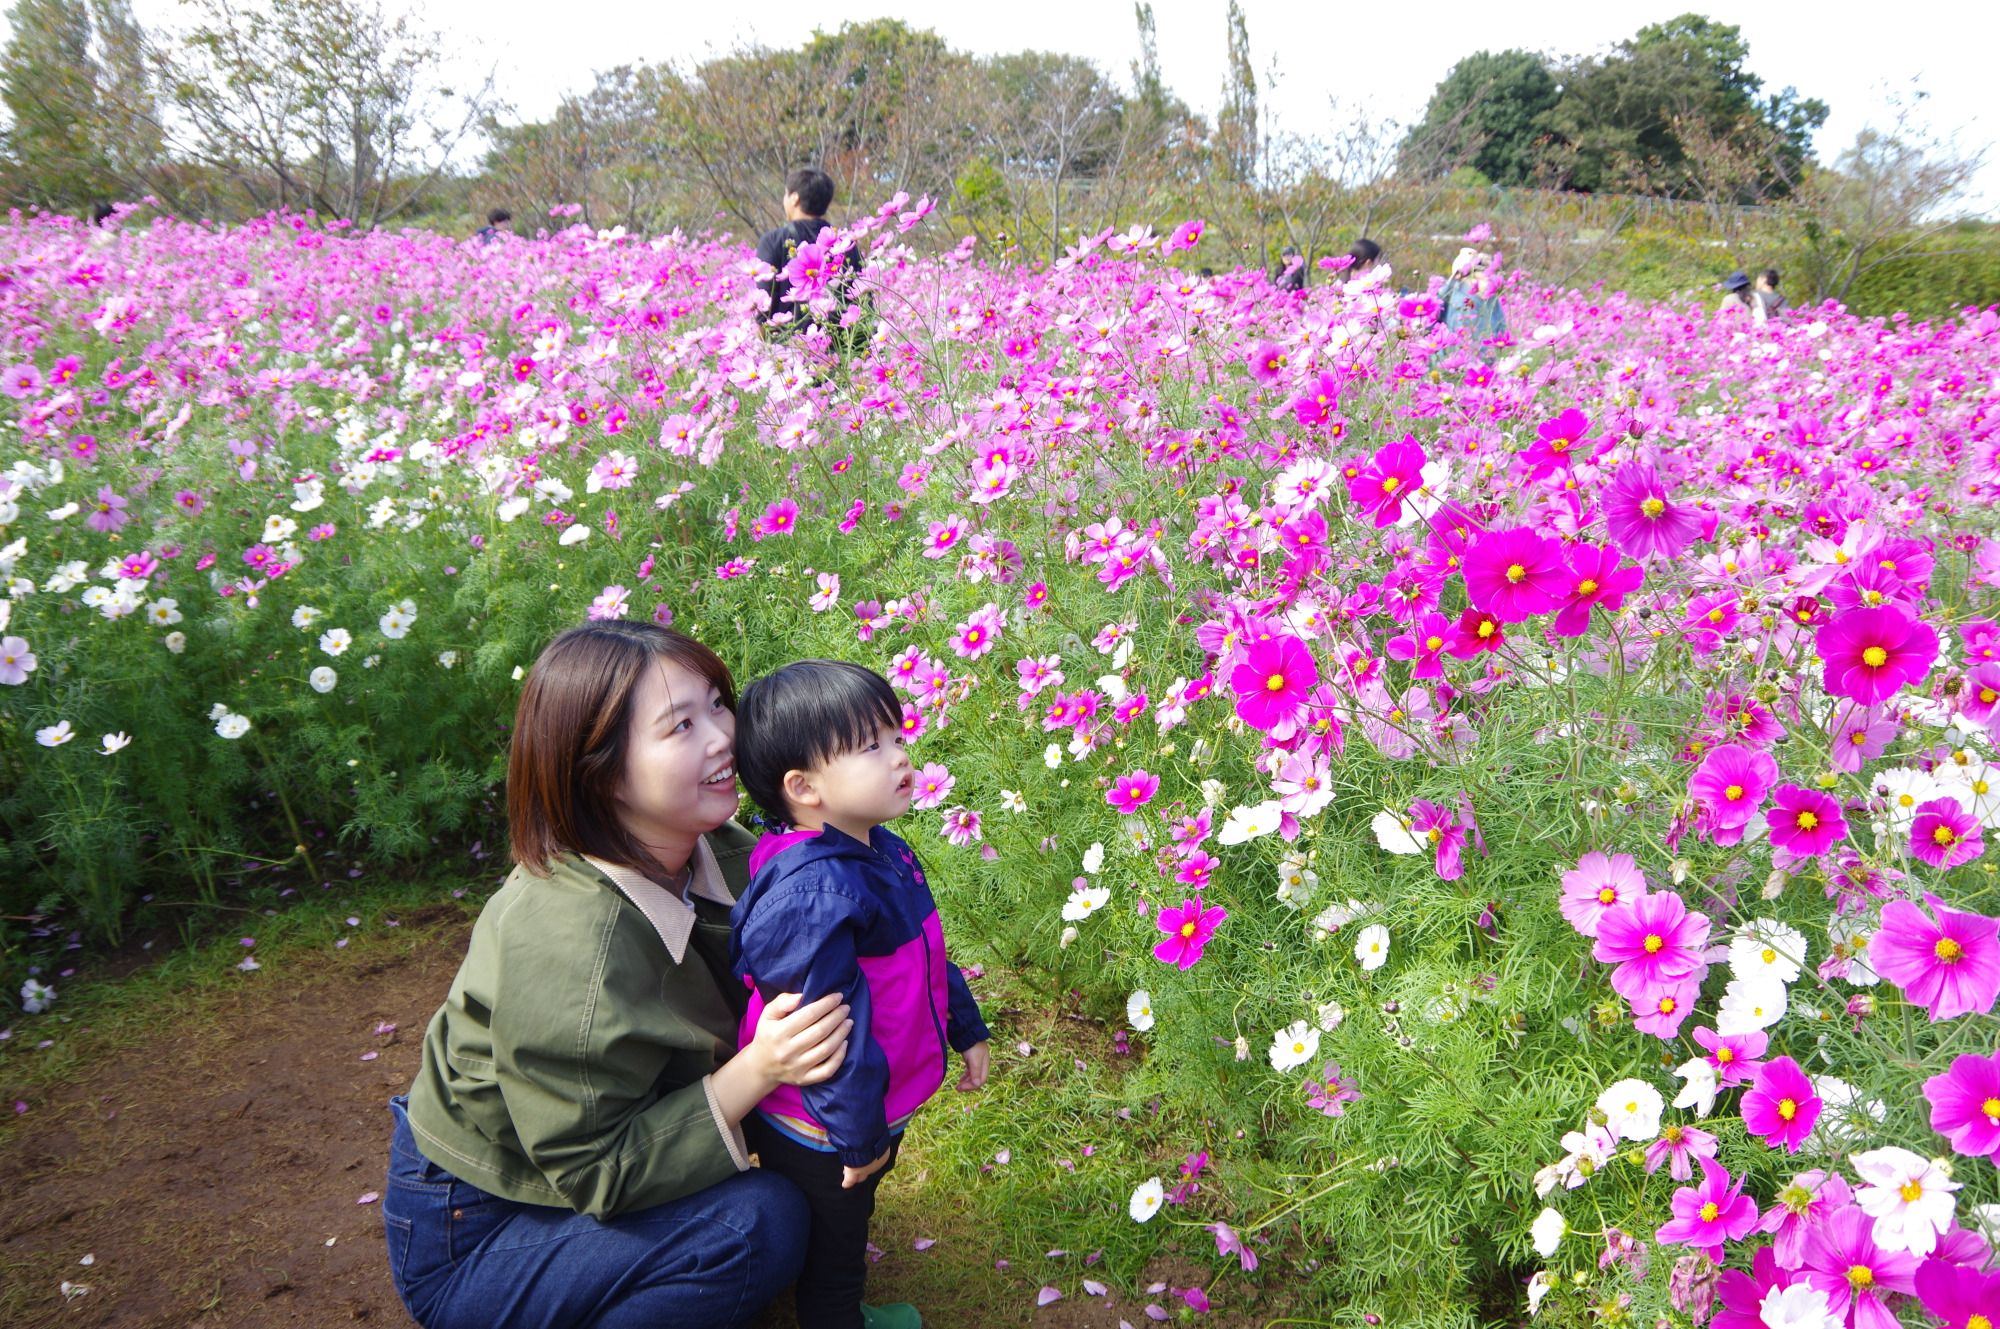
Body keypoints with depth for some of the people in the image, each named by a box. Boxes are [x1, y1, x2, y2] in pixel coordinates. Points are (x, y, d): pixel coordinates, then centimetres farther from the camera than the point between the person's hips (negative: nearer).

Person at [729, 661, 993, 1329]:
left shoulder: (884, 854, 0)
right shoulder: (813, 895, -33)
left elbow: (928, 956, 15)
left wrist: (966, 1029, 20)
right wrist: (859, 1135, -23)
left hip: (877, 1108, 9)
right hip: (820, 1140, -9)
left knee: (848, 1230, 28)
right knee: (831, 1251, 15)